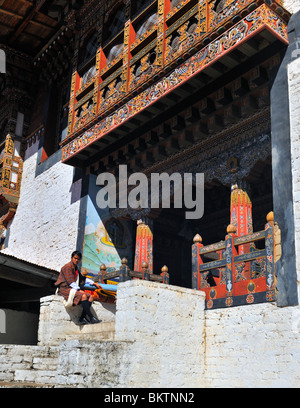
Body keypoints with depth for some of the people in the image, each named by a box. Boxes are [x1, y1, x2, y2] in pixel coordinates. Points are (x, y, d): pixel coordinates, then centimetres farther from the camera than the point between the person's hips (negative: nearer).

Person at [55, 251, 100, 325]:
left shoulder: (76, 268, 18)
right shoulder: (67, 267, -9)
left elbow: (83, 279, 28)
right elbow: (71, 282, -16)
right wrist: (79, 290, -18)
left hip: (73, 289, 9)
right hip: (65, 289, -9)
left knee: (91, 296, -8)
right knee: (83, 296, -30)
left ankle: (82, 318, -16)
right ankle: (91, 317, -29)